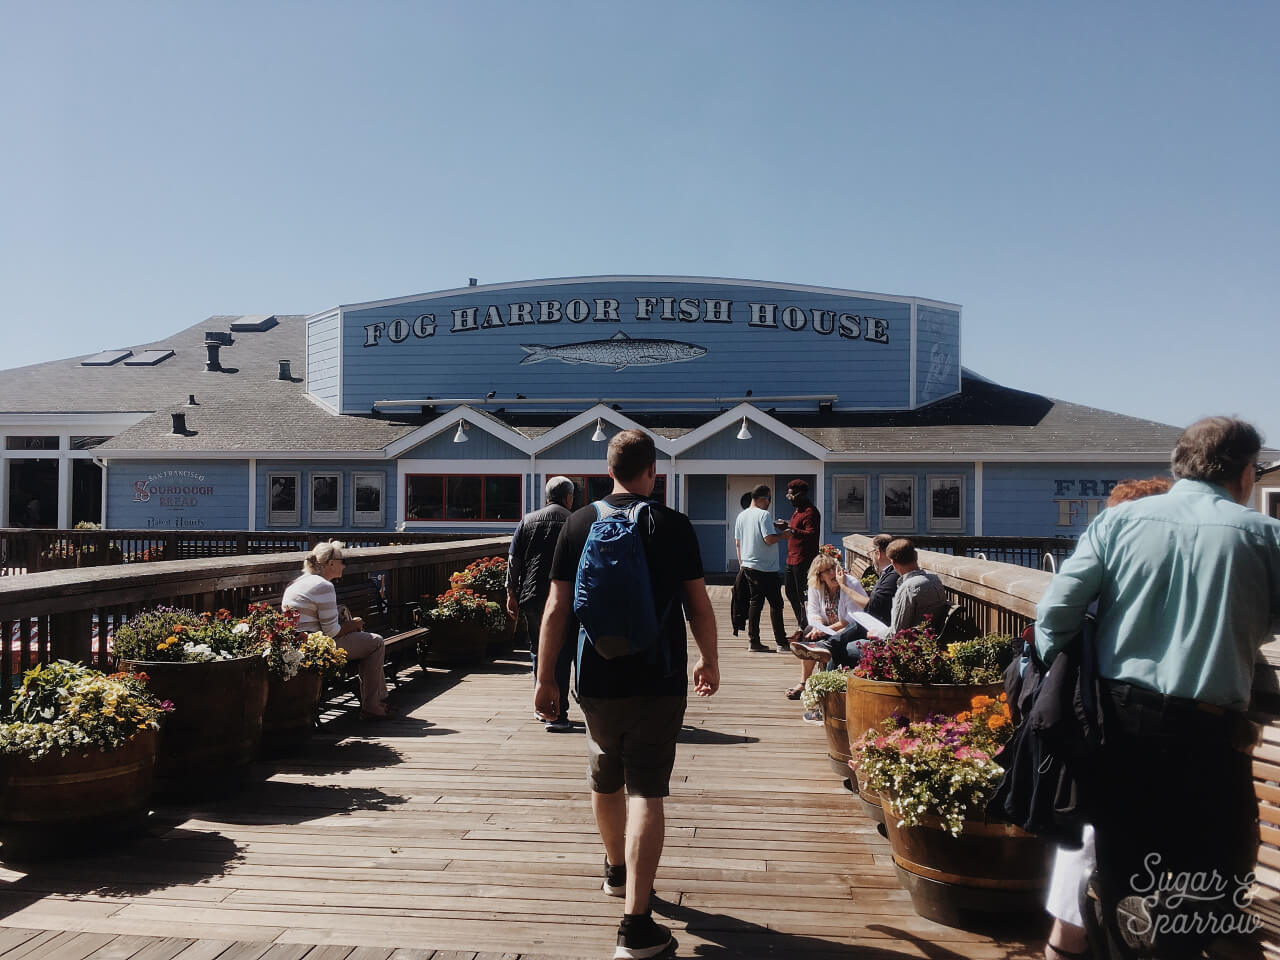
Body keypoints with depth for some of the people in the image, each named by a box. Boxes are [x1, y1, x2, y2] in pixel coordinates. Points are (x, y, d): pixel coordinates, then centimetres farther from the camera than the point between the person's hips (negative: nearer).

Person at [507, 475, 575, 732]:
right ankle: (557, 714, -7)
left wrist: (512, 594, 10)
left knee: (538, 652, 17)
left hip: (532, 596, 3)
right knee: (561, 655, -2)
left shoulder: (528, 521, 8)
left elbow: (513, 560, 5)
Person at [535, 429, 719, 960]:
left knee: (605, 781, 22)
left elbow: (557, 607, -3)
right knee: (646, 792, 1)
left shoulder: (579, 524, -1)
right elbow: (699, 604, -1)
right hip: (659, 681, -2)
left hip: (598, 679, 3)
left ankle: (616, 870, 46)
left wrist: (545, 678, 5)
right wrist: (709, 661, 14)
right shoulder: (673, 526, -5)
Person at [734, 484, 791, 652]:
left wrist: (741, 563, 22)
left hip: (748, 567, 8)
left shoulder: (742, 515, 11)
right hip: (766, 567, -8)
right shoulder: (763, 514, -14)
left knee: (755, 603, 11)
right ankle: (781, 642, 5)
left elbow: (737, 542, 15)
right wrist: (782, 535, -5)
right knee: (776, 604, 1)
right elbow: (769, 539, -22)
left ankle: (753, 641, 9)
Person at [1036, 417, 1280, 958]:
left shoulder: (1119, 520, 0)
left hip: (1117, 717, 3)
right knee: (1221, 871, 14)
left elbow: (1055, 611, -5)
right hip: (1205, 731, -2)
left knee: (1120, 851, 21)